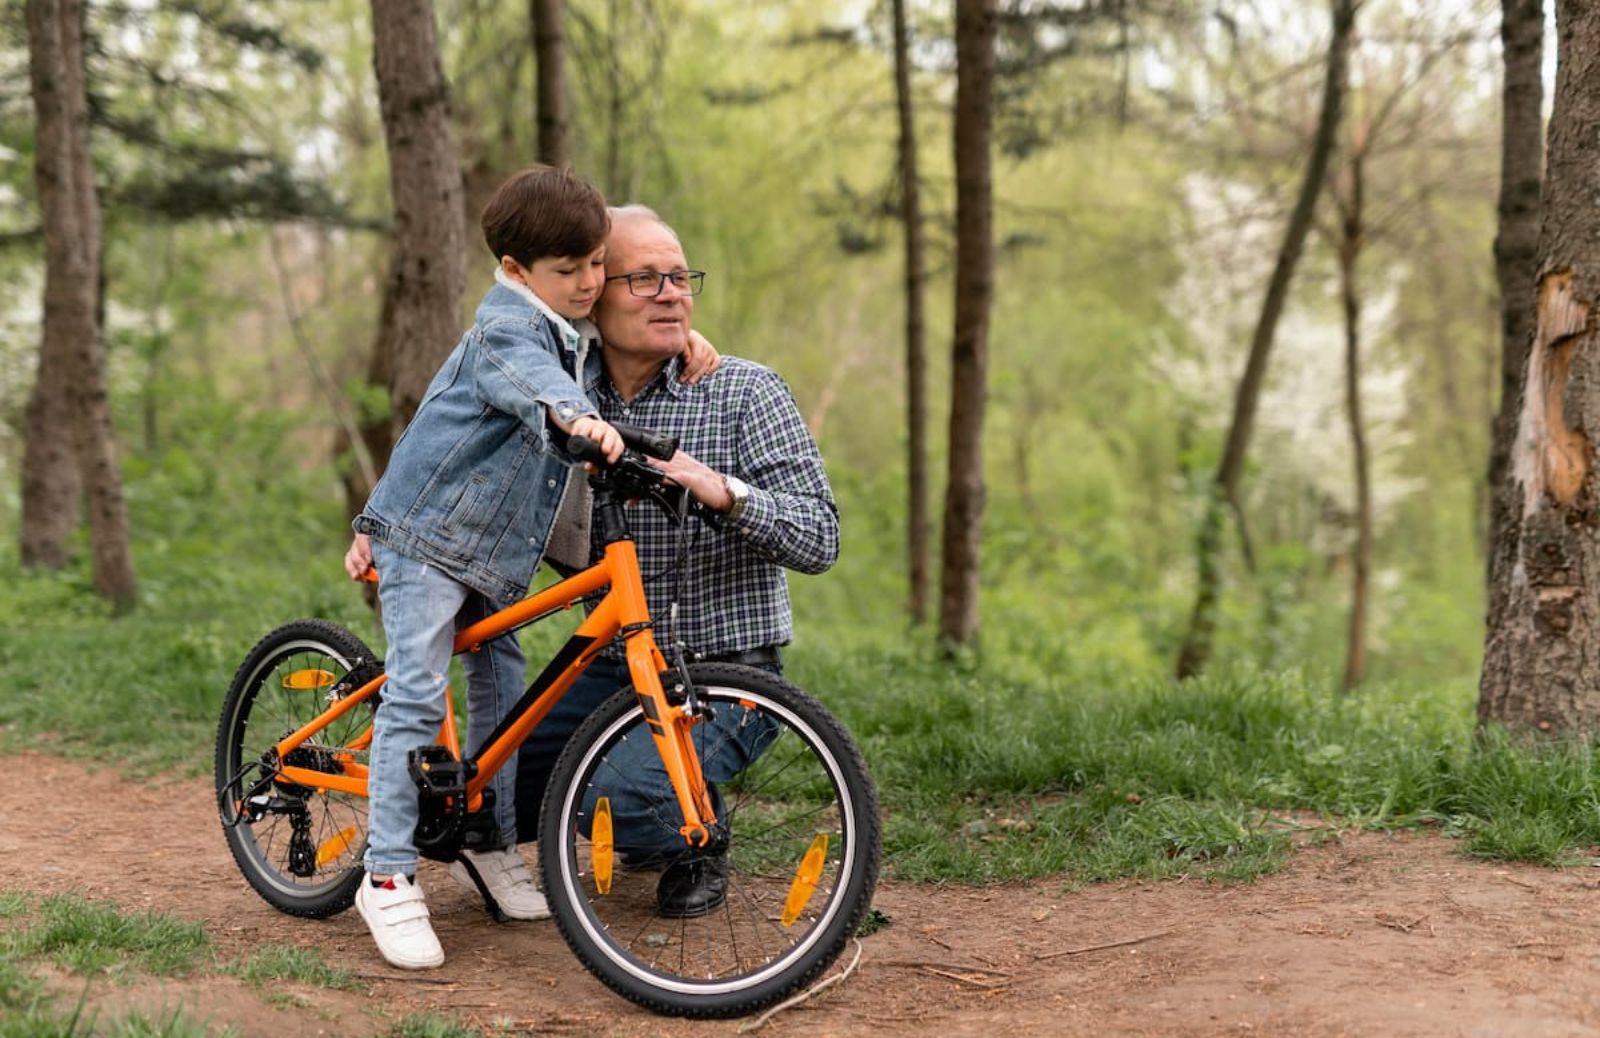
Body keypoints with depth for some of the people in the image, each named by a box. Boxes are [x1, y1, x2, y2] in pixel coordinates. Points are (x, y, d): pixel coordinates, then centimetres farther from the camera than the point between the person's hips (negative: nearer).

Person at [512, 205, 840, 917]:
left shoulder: (746, 392, -7)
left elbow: (820, 541, -14)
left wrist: (726, 493, -33)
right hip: (609, 673, 5)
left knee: (616, 792, -30)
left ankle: (693, 849, 7)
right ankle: (655, 815, 21)